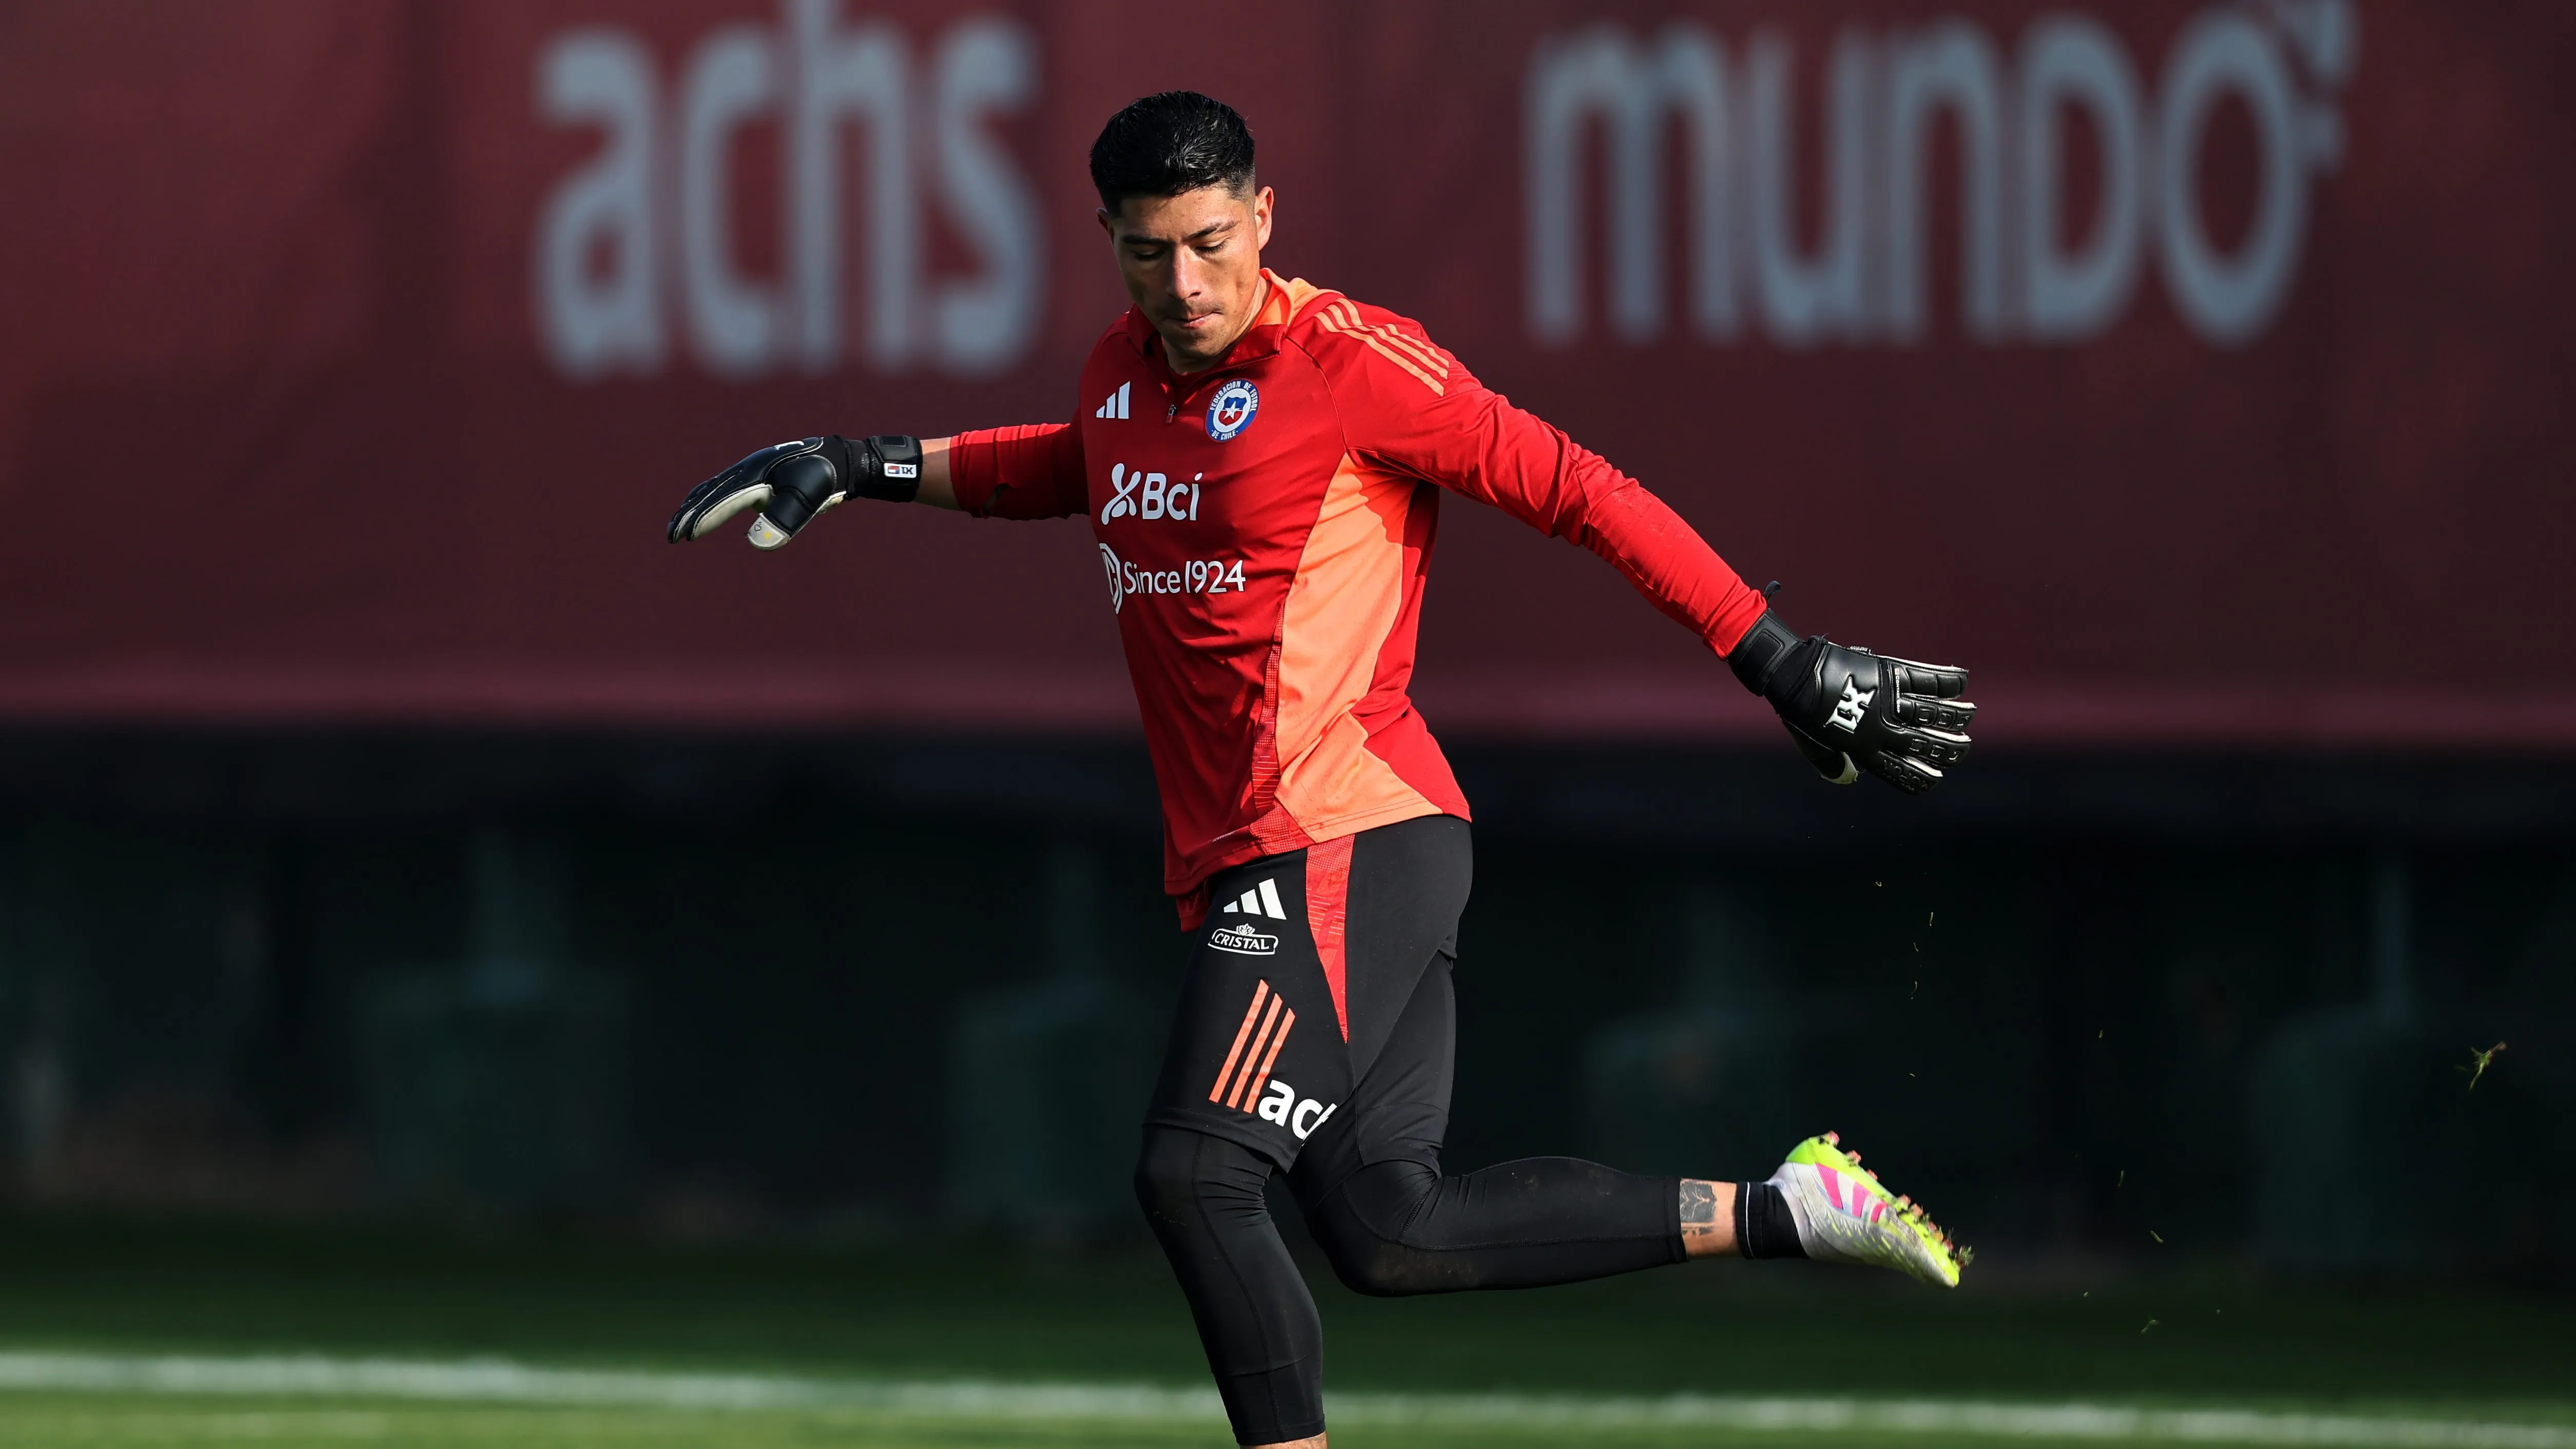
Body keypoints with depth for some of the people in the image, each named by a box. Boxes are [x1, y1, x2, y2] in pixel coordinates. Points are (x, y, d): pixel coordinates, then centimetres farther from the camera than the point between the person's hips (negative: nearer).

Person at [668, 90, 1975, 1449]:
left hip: (1345, 839, -8)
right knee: (1387, 1232, 0)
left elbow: (1575, 490, -10)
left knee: (1194, 1174, -19)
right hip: (1241, 863, 8)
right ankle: (1772, 1213, 7)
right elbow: (1074, 467, 39)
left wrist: (1785, 666, -13)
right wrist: (863, 466, 32)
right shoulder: (1125, 368, 14)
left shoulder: (1351, 360, -10)